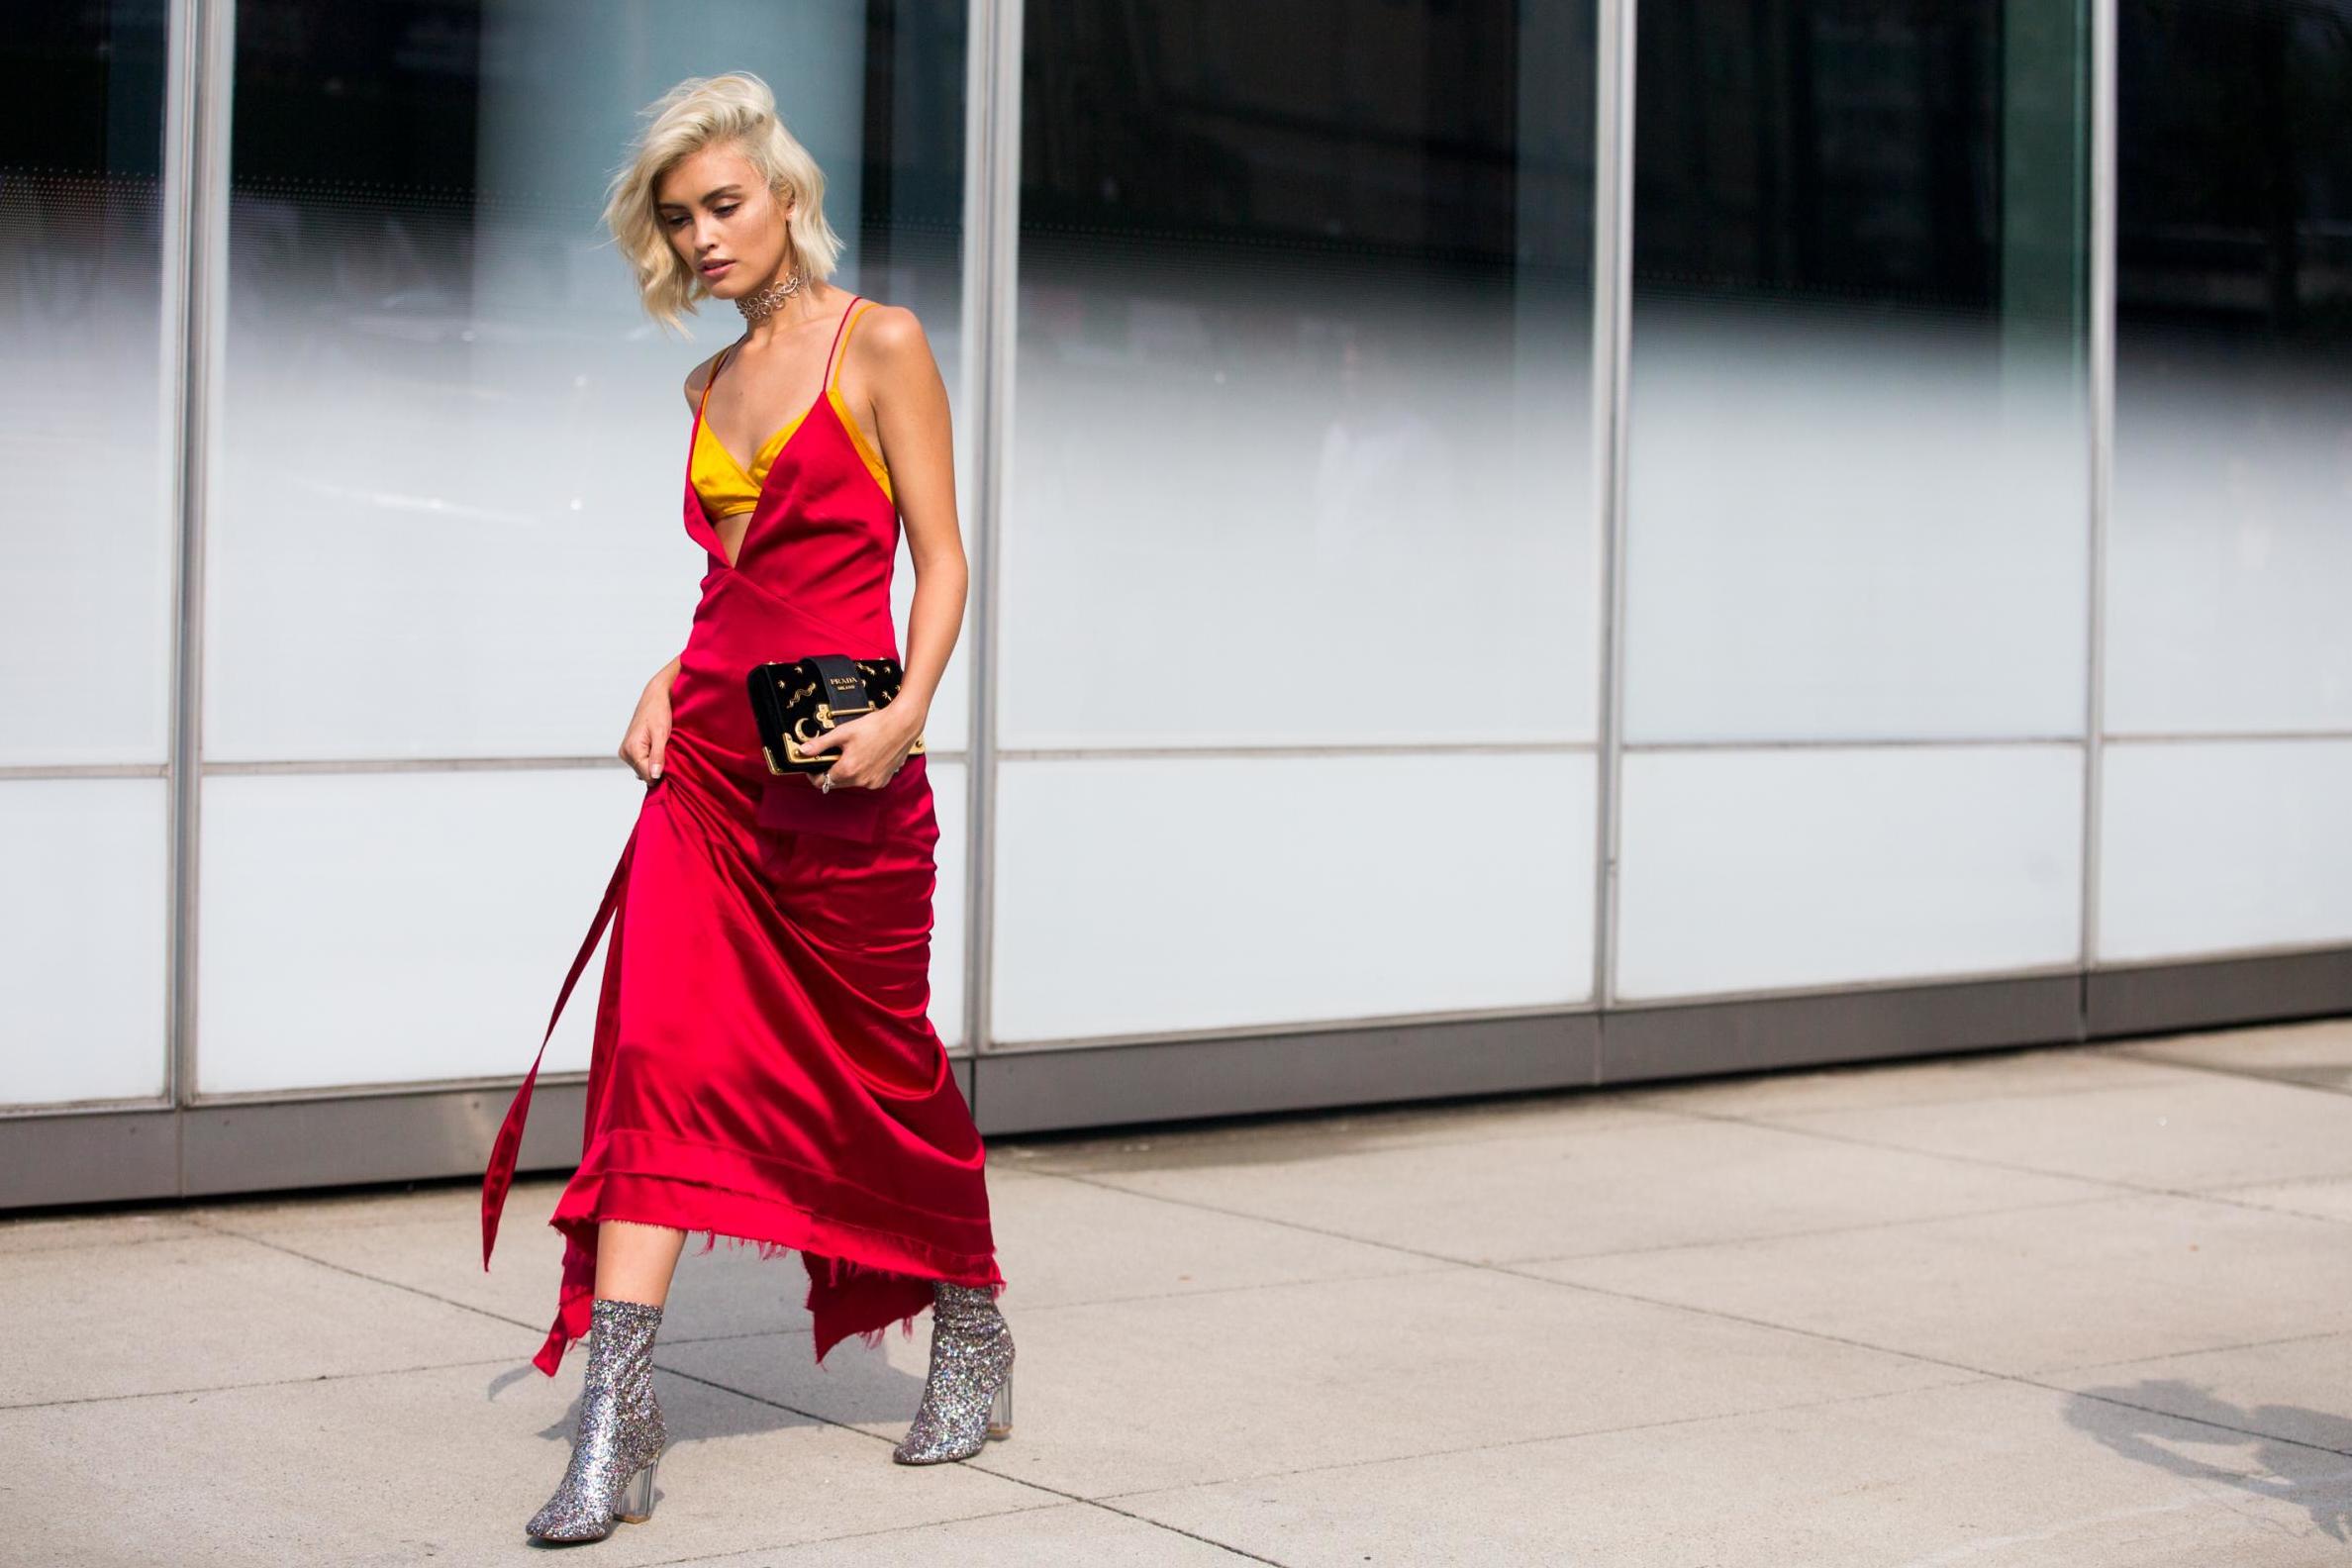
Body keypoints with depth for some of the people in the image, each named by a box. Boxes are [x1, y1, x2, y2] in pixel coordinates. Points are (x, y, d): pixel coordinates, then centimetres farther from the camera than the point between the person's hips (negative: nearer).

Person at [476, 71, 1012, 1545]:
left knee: (879, 1065, 7)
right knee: (660, 1051, -9)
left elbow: (941, 562, -6)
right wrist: (669, 683, 6)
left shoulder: (879, 347, -2)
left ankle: (973, 1341, 31)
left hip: (842, 773, -5)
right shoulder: (713, 386, 16)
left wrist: (905, 715, -20)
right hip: (712, 759, 5)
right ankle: (615, 1419, -12)